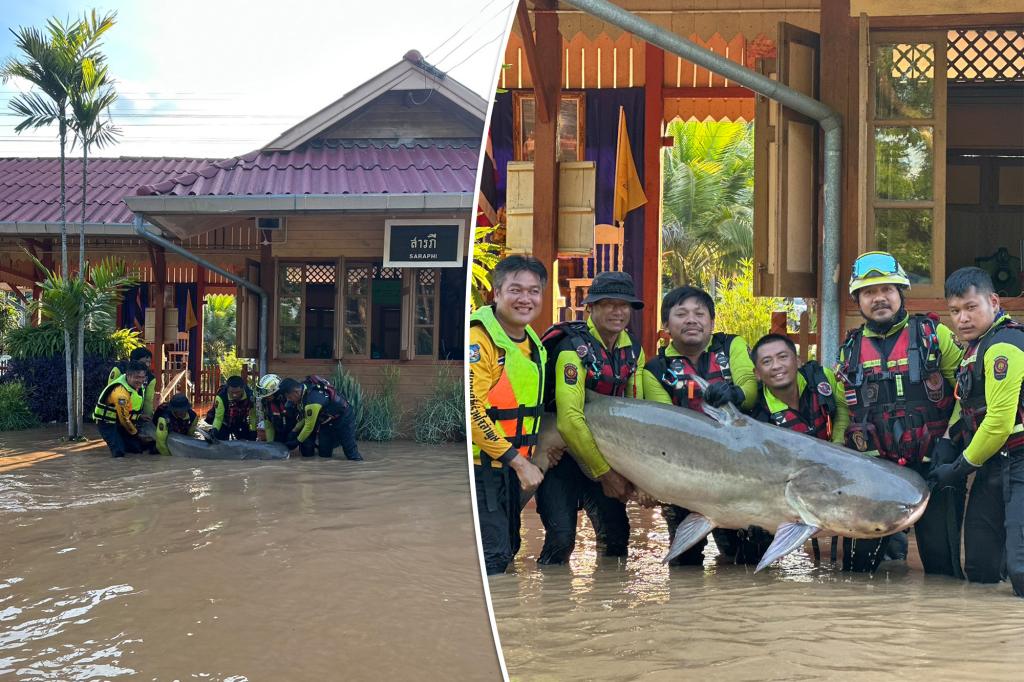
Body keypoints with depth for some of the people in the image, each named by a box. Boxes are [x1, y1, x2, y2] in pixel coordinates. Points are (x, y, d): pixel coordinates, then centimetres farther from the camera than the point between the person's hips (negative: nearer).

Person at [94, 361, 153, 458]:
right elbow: (125, 419, -22)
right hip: (108, 424, -8)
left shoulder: (137, 384, -4)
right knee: (119, 452, -25)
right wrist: (137, 435, -10)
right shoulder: (121, 392, -32)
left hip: (121, 423, 8)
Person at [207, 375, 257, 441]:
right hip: (225, 425, -3)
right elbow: (218, 417, -29)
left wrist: (253, 430, -6)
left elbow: (252, 414, -11)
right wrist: (215, 429, -48)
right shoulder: (221, 398, -34)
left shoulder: (249, 395, -26)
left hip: (241, 424, 3)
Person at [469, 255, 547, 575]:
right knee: (493, 555, -12)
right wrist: (519, 462, -21)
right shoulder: (479, 336, -17)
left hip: (510, 468, 9)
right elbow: (471, 409, -24)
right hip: (478, 465, -9)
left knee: (508, 550, 15)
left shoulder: (532, 342, 12)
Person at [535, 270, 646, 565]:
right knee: (561, 538, -17)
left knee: (617, 536, 0)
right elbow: (569, 420, -30)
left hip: (600, 450, 7)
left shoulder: (633, 350, 2)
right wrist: (605, 474, -25)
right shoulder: (575, 348, -22)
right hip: (560, 452, -6)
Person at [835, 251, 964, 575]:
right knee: (858, 561, 1)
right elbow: (842, 410, 18)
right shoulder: (850, 349, 11)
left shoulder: (934, 334, 1)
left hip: (933, 464, -3)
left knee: (942, 561, 1)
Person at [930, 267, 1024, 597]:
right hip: (993, 467, 10)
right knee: (980, 570, 6)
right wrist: (947, 444, 5)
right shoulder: (977, 345, 17)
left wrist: (961, 467, -7)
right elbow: (970, 405, 23)